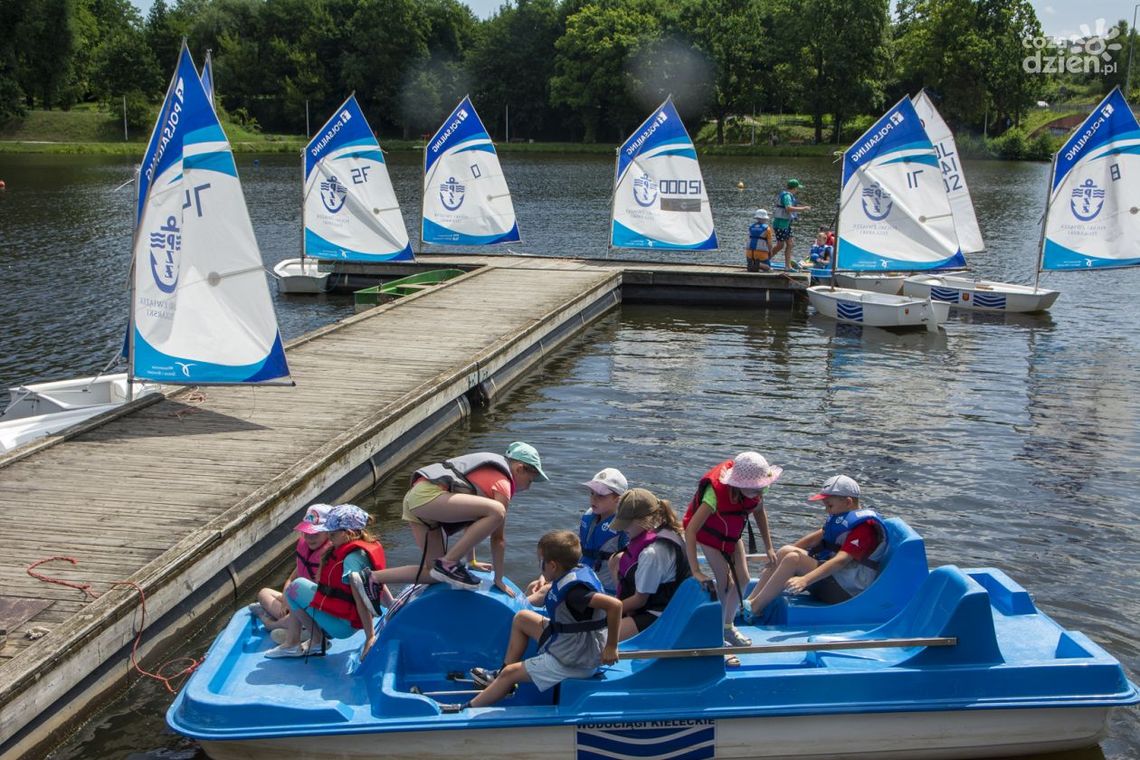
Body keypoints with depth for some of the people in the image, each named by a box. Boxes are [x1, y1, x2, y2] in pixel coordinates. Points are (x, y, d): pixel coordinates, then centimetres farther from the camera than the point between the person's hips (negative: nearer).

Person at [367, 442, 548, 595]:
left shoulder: (486, 471, 29)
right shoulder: (502, 485, 0)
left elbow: (470, 514, 37)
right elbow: (498, 539, 2)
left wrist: (472, 561, 43)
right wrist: (499, 580, 11)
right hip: (427, 494, -11)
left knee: (435, 573, 14)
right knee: (496, 512, -22)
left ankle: (373, 578, 15)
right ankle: (448, 563, -16)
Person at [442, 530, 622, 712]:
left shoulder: (572, 589, -32)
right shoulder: (576, 572, -2)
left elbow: (614, 604, -43)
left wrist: (611, 647, -33)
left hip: (574, 662, -9)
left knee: (510, 673, 0)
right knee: (521, 618, 18)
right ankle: (500, 675, 31)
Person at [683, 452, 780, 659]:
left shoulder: (756, 488, -23)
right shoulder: (716, 493, -41)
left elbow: (759, 513, 0)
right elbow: (690, 530, -43)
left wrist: (768, 548, 0)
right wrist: (695, 571, -47)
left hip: (731, 534, 6)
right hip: (707, 533, -6)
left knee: (742, 579, 6)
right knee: (725, 582, -15)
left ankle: (728, 627, 27)